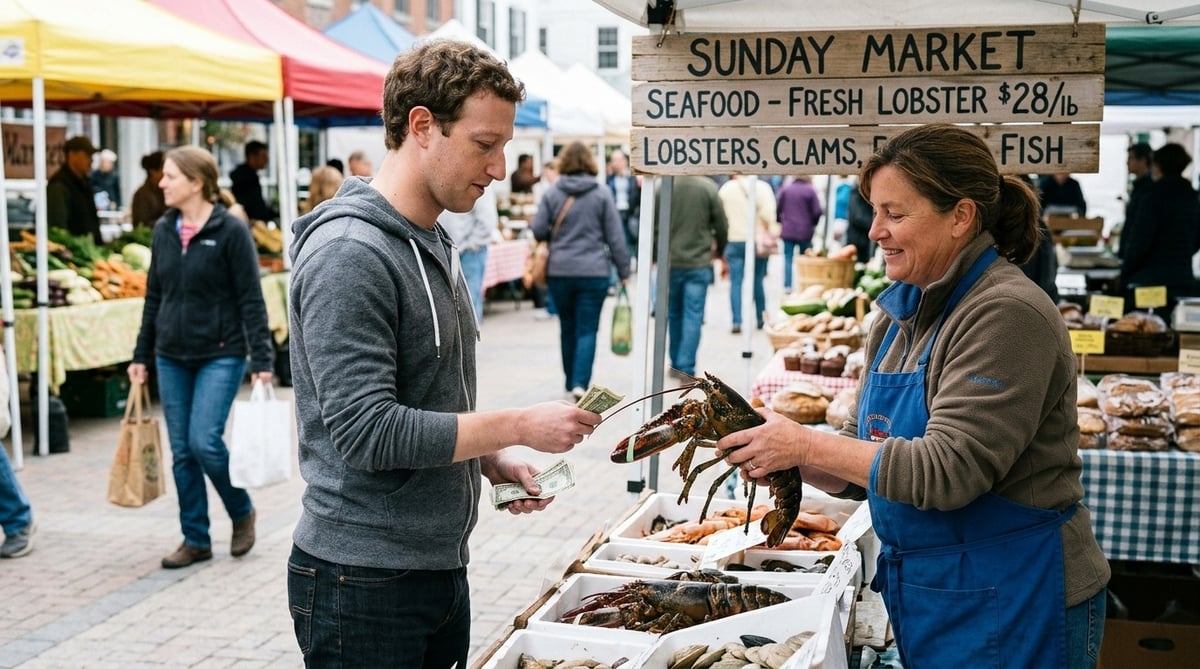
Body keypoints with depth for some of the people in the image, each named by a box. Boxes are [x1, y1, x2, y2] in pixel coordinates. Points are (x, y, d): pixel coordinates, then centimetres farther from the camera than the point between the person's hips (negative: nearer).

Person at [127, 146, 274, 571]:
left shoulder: (231, 231, -9)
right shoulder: (163, 231, 7)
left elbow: (251, 300, -10)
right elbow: (154, 297, 14)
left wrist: (261, 359, -15)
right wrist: (142, 355, 13)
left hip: (220, 354, -6)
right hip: (172, 357, 6)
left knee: (204, 441, -12)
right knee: (182, 452, 7)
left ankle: (242, 512, 14)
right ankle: (195, 539, 18)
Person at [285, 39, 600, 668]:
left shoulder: (431, 244, 11)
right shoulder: (349, 253, -19)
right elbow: (367, 431, -24)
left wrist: (490, 459, 3)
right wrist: (519, 426, -19)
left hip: (440, 567, 9)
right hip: (363, 583, -9)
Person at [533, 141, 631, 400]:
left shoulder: (552, 194, -1)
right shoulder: (602, 194, -2)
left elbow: (538, 231, -1)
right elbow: (615, 236, -2)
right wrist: (623, 271, 4)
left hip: (559, 271, 2)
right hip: (594, 272, -2)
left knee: (568, 328, 15)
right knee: (587, 330, 1)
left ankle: (571, 381, 25)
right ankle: (580, 383, -12)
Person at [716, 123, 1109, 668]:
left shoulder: (1006, 315, -19)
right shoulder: (900, 316, 7)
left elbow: (948, 470, -25)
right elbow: (867, 459, 10)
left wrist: (807, 445, -21)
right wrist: (785, 458, -8)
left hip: (1009, 608, -7)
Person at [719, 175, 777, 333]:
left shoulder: (725, 189, 2)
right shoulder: (761, 186, -4)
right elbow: (768, 213, -12)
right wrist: (770, 235, 1)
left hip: (734, 241, 0)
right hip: (756, 241, 0)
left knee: (735, 283, 0)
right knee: (757, 281, 12)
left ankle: (736, 322, -8)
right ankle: (761, 318, 18)